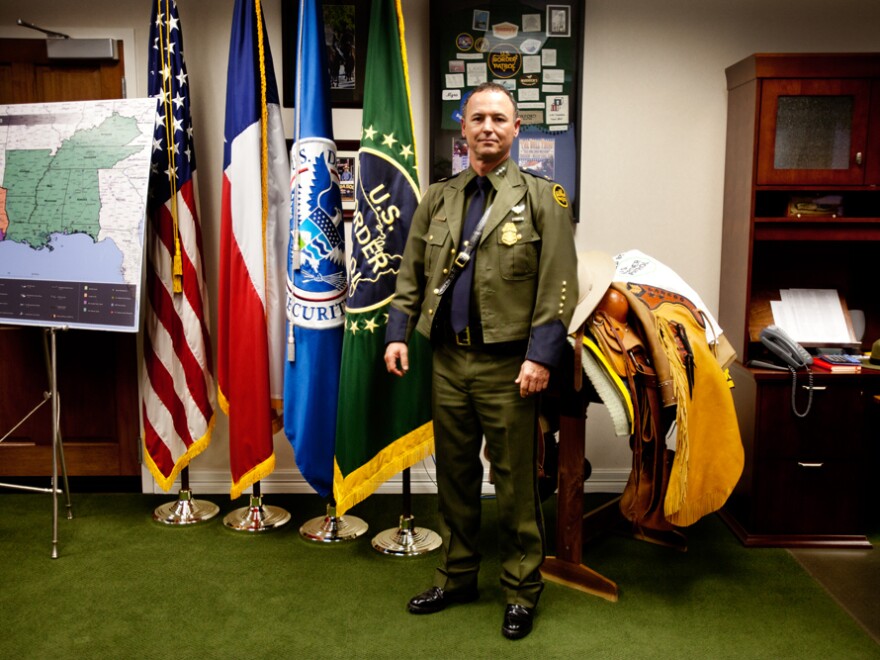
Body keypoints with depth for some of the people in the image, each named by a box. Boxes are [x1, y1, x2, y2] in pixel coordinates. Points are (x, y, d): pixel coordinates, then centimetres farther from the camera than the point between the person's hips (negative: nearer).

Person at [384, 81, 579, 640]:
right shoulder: (438, 199, 11)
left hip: (507, 365, -4)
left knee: (515, 482, 4)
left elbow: (559, 285, -8)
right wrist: (398, 333, 4)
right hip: (448, 361, 4)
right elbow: (412, 274, 14)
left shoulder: (542, 197, -2)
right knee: (454, 474, 15)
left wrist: (541, 355, -14)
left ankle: (523, 590, 22)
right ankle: (457, 576, 32)